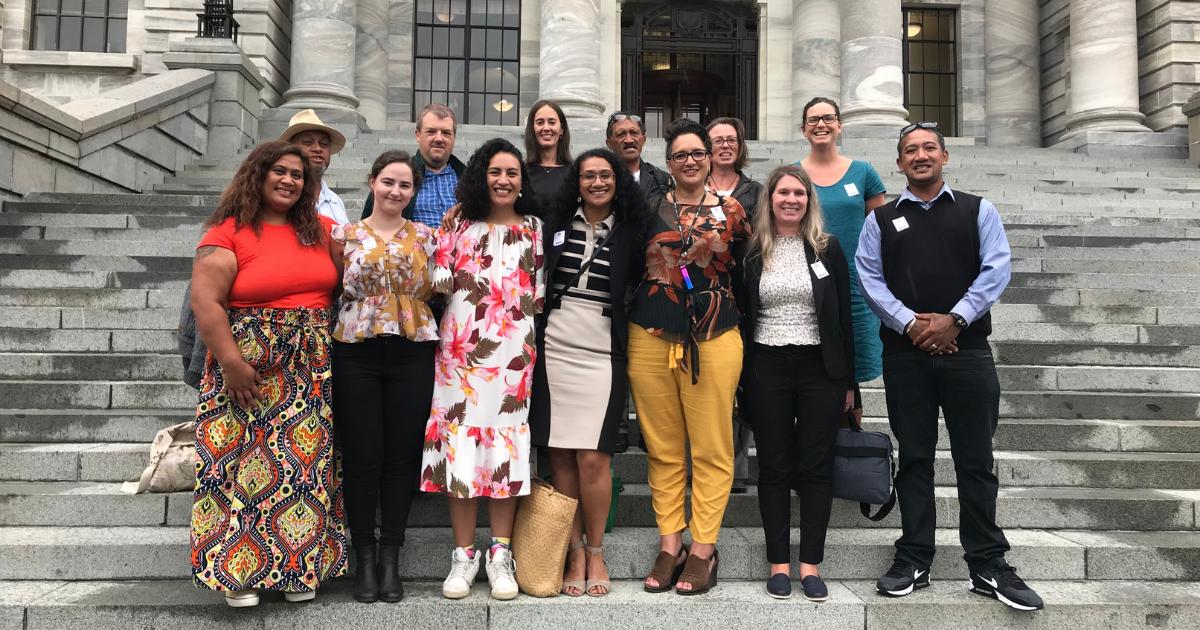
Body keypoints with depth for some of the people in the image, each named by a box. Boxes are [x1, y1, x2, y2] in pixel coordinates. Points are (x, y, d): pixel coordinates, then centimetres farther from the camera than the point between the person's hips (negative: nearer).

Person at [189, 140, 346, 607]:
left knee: (310, 461, 5)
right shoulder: (228, 232, -4)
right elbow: (205, 301, -10)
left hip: (313, 369, 4)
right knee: (245, 462, -1)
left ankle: (301, 567, 17)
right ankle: (241, 572, 12)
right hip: (249, 365, -4)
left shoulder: (320, 230, 10)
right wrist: (231, 362, -15)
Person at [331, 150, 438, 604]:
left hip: (413, 355, 1)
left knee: (402, 456, 5)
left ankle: (391, 557, 19)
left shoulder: (425, 237, 10)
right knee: (362, 457, 2)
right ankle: (364, 557, 19)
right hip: (356, 354, -1)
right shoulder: (344, 234, 7)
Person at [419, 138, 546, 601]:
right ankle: (463, 555, 12)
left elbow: (540, 296, 9)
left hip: (511, 352, 0)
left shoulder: (533, 228, 11)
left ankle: (500, 554, 13)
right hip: (459, 349, 1)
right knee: (459, 443, 0)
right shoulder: (460, 225, 11)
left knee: (505, 443, 0)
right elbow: (440, 282, 10)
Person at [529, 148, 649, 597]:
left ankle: (596, 552, 11)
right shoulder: (556, 225, 11)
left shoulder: (632, 232, 6)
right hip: (554, 349, 2)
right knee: (560, 456, 2)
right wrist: (533, 338, 9)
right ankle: (575, 552, 14)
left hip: (603, 354, -2)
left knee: (593, 457, -7)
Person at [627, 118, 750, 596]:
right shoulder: (650, 209, 9)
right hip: (650, 340, 1)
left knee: (711, 449, 1)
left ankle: (703, 549, 12)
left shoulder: (730, 211, 8)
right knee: (663, 448, 7)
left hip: (713, 341, -1)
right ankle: (669, 546, 18)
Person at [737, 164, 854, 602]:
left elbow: (844, 317, 5)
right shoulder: (752, 252, 4)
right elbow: (740, 315, 6)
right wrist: (740, 377, 0)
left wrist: (848, 380, 2)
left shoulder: (828, 249, 5)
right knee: (773, 467, 5)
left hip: (819, 368, 0)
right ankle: (779, 563, 14)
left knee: (817, 467, 3)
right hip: (766, 371, 0)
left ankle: (810, 564, 12)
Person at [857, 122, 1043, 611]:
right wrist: (909, 323, -12)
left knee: (976, 460, 2)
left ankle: (987, 566, 11)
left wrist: (953, 319, -13)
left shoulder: (978, 211, 10)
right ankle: (913, 562, 14)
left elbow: (996, 269, -1)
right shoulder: (881, 220, 11)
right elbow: (870, 279, 2)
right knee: (914, 457, 5)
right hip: (905, 354, 1)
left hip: (967, 350, 0)